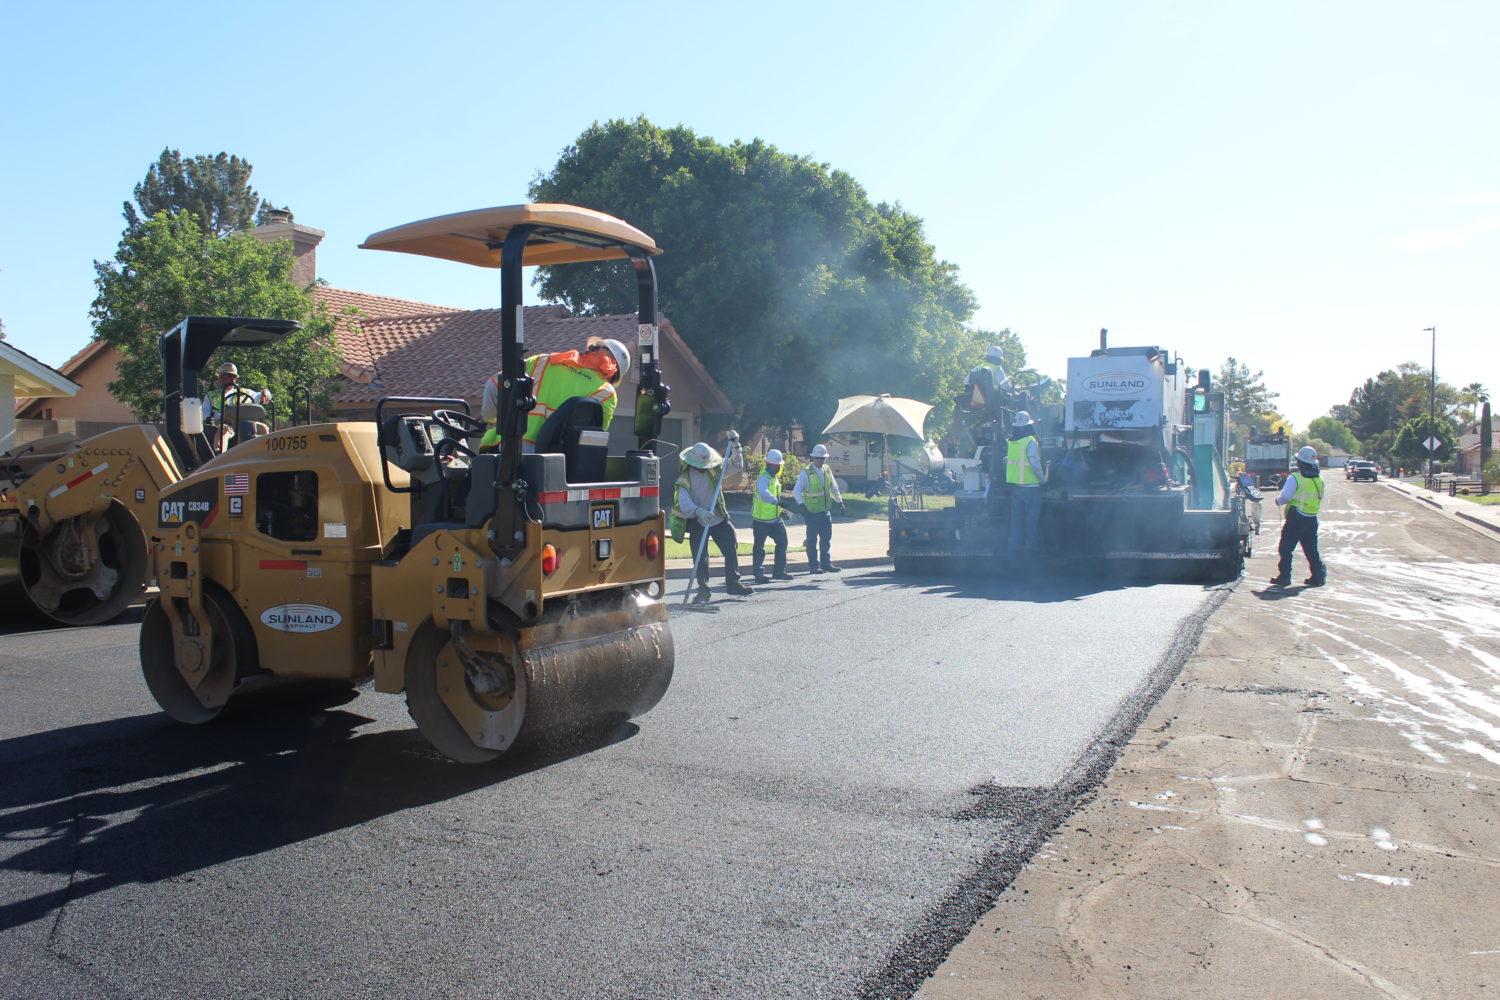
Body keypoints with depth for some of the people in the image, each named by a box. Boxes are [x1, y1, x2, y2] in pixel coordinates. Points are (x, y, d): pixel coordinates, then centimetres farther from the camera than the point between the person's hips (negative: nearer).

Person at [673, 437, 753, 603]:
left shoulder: (714, 470, 2)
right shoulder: (685, 478, -13)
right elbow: (684, 501, -28)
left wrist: (735, 446, -5)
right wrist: (698, 511, -46)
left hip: (719, 519, 4)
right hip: (697, 522, -4)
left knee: (732, 548, 5)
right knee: (700, 556, -3)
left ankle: (733, 584, 18)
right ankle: (703, 590, 8)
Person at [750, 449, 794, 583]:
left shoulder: (775, 478, 13)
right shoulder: (763, 478, -17)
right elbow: (763, 493, -38)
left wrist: (781, 509, 17)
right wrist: (777, 501, -49)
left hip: (775, 519, 9)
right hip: (761, 520, -9)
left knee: (782, 542, 8)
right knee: (759, 547, 1)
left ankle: (779, 571, 17)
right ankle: (759, 575, 8)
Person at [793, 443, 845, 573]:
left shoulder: (827, 470, 8)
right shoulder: (806, 473, -8)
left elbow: (834, 487, 19)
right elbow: (796, 491, -8)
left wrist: (839, 501, 13)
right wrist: (801, 505, -19)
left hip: (826, 511, 6)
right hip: (812, 512, -6)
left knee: (826, 538, 10)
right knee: (812, 539, 0)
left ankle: (826, 563, 19)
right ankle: (813, 565, 6)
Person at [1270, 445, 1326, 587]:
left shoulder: (1295, 478, -13)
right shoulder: (1319, 479, 8)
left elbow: (1285, 497, -15)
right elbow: (1320, 498, 15)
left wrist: (1278, 500, 5)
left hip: (1296, 518, -6)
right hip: (1312, 519, 6)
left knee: (1286, 548, 3)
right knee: (1311, 549, 13)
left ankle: (1284, 576, 3)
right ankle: (1319, 575, 8)